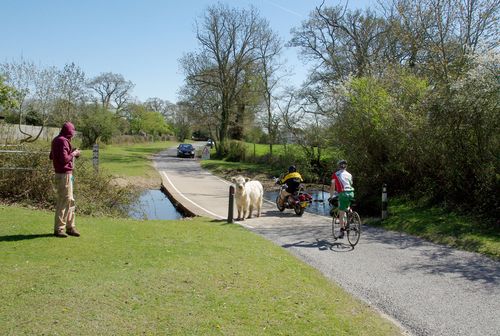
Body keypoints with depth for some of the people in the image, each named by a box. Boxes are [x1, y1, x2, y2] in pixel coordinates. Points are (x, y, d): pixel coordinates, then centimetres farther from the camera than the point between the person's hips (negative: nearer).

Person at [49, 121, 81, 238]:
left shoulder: (56, 140, 14)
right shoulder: (63, 141, -16)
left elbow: (51, 156, 21)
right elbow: (64, 159, -23)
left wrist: (72, 153, 16)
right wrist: (73, 154, -7)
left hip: (62, 174, 10)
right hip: (64, 175, -10)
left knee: (70, 201, 14)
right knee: (63, 201, -4)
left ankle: (70, 227, 21)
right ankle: (59, 229, 2)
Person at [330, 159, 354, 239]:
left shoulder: (335, 174, 7)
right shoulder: (349, 174, 19)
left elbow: (332, 187, 6)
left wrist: (331, 196, 16)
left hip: (343, 193, -4)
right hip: (351, 193, 4)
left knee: (341, 213, 1)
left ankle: (342, 231, -1)